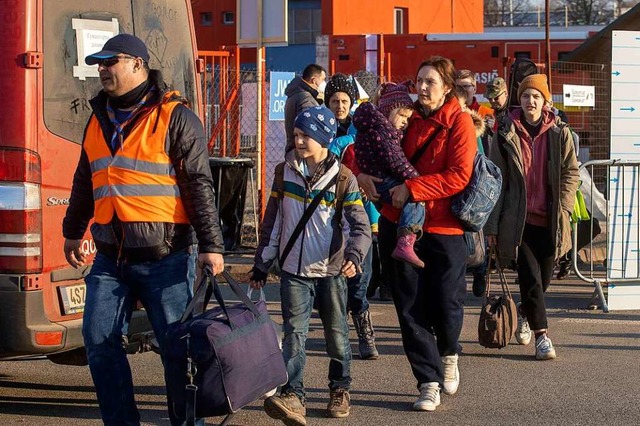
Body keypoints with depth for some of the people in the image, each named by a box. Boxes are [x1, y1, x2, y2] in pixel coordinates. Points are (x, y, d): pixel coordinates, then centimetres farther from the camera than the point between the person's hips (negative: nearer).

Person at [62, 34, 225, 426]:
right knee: (99, 340, 1)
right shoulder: (100, 118, 15)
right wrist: (73, 231, 32)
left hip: (166, 256, -6)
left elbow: (199, 184, -8)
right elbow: (84, 182, 27)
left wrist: (211, 245, -13)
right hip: (111, 257, 6)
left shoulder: (175, 116, -5)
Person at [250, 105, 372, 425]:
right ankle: (292, 396, -17)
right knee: (294, 333, -9)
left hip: (331, 271, -1)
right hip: (294, 271, 2)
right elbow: (272, 222, 11)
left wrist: (354, 256, -28)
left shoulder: (343, 179, -6)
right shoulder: (285, 172, 4)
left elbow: (360, 226, -9)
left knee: (336, 334, 8)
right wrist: (261, 265, 12)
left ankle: (340, 390, 26)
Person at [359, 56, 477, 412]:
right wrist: (362, 172, -5)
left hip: (443, 227, -4)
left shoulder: (459, 122, -7)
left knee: (447, 305, 0)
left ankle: (448, 353, 34)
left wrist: (412, 188, -21)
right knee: (411, 308, 3)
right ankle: (429, 381, 14)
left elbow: (458, 177, -17)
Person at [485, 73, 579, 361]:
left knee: (544, 278, 11)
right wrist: (492, 224, -2)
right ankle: (541, 335, -2)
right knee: (530, 278, -9)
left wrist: (562, 207, -6)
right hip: (518, 219, -2)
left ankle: (524, 313, 39)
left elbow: (571, 172, 7)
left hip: (549, 220, 2)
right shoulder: (506, 135, 0)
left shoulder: (559, 133, 3)